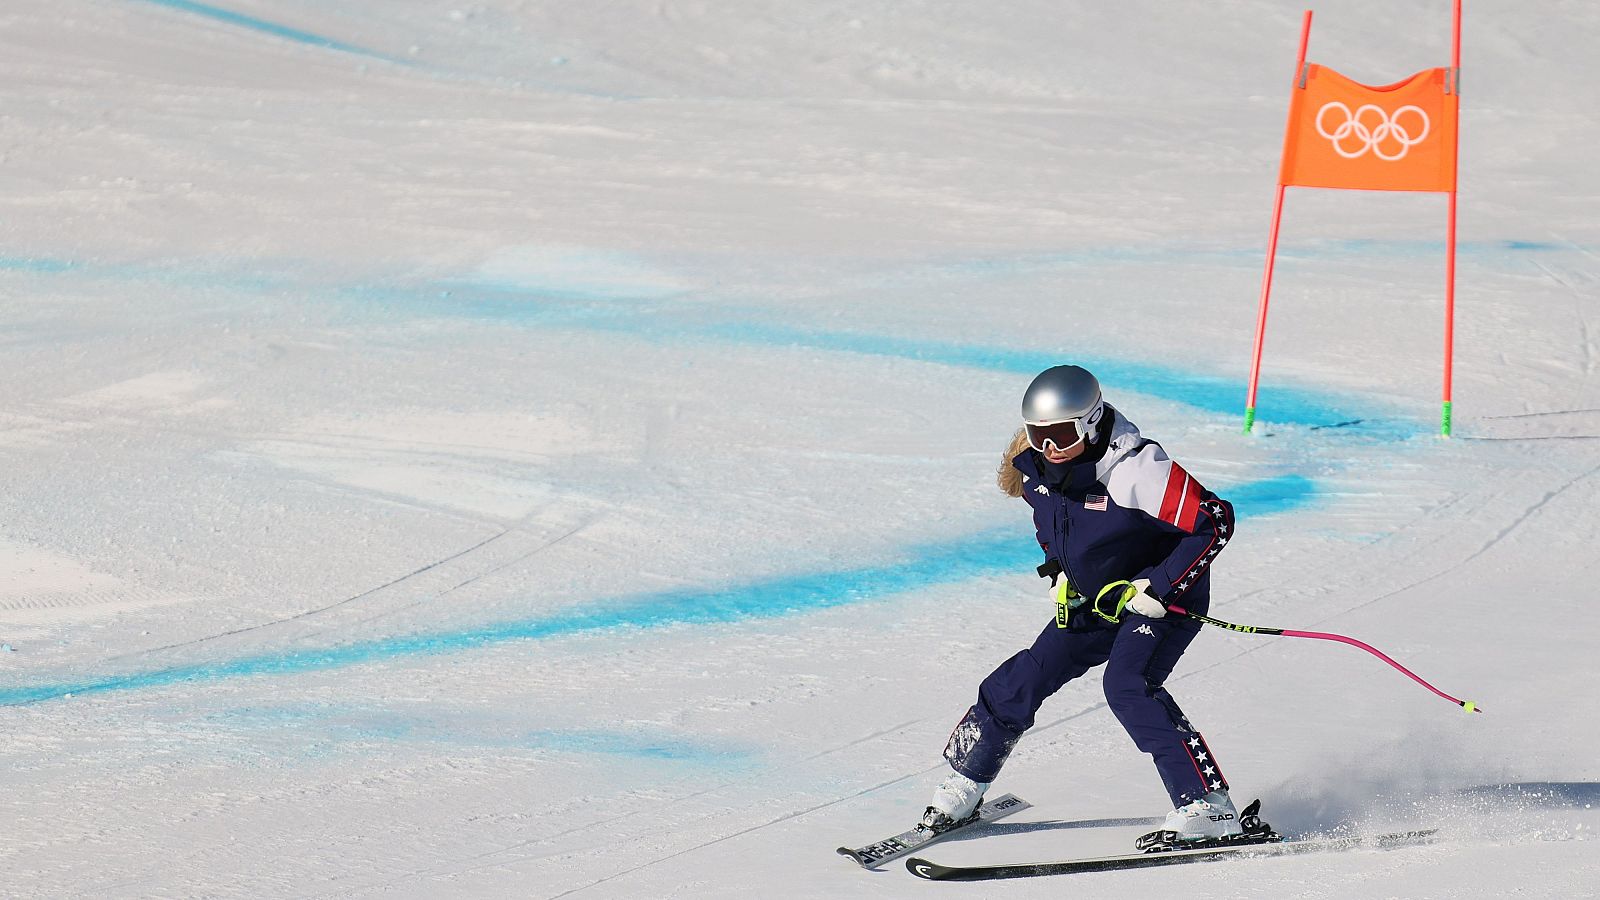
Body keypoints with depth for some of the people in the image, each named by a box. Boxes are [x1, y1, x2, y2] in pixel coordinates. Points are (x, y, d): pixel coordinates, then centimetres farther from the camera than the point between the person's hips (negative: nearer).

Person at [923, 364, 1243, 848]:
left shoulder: (1137, 469, -29)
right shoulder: (1038, 470, -6)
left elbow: (1216, 520, -28)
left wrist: (1158, 588, -27)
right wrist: (1061, 575, 8)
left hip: (1163, 600, -7)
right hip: (1094, 601, 7)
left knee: (1127, 685, -27)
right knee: (1023, 679, 2)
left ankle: (1208, 808, -27)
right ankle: (963, 789, 18)